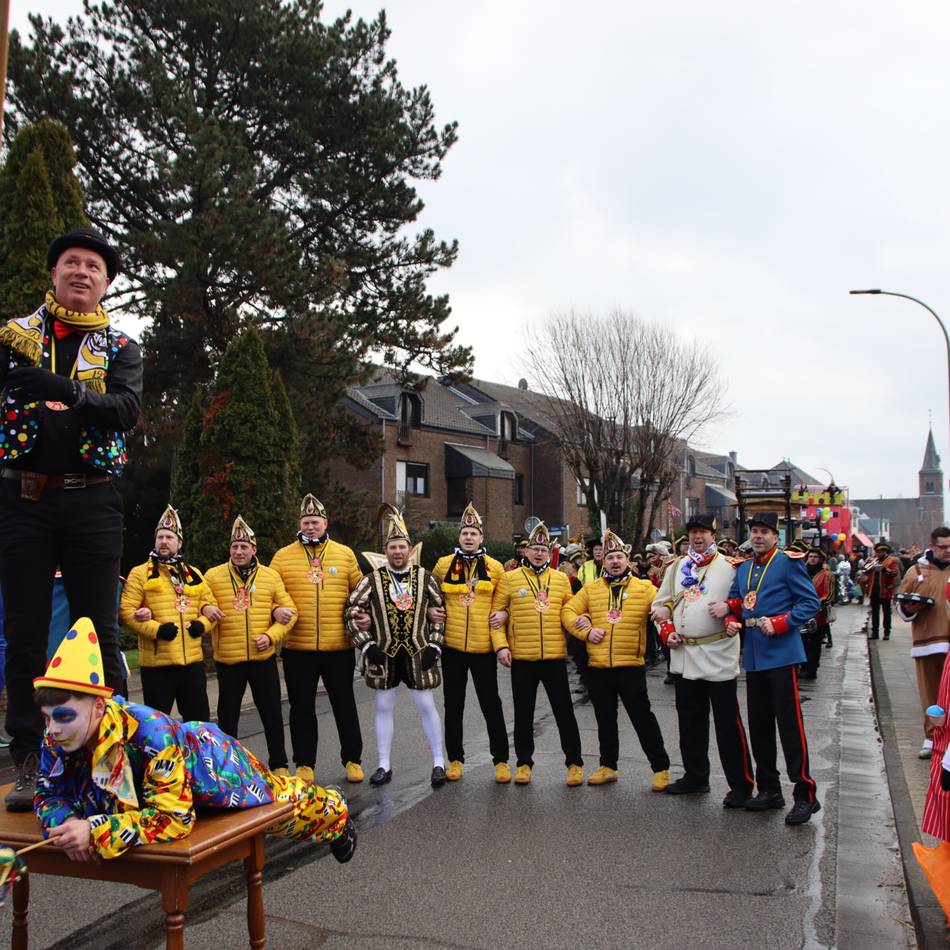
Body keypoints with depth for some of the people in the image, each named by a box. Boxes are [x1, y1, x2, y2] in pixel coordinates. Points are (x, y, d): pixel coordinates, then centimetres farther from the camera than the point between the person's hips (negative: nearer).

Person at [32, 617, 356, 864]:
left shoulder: (148, 732, -48)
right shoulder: (56, 741, -28)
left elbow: (173, 815, -47)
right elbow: (49, 795, -14)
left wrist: (97, 832, -55)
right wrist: (67, 823, -37)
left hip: (212, 756, -5)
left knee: (285, 800, 20)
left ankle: (334, 809, 55)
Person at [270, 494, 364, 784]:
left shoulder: (345, 554, 5)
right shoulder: (283, 556, 3)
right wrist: (276, 610, -16)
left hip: (339, 647, 0)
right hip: (297, 648, 0)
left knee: (344, 705, 10)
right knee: (302, 708, 9)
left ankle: (352, 760, 24)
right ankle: (304, 764, 22)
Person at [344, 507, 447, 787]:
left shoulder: (425, 578, -1)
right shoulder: (372, 580, -3)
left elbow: (440, 611, 4)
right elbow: (352, 612, -1)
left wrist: (434, 646, -3)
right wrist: (367, 646, -7)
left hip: (418, 655, 0)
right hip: (384, 656, 1)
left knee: (427, 706, 3)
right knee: (384, 708, 9)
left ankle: (439, 763, 15)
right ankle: (384, 766, 20)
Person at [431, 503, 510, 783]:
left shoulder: (495, 568, 1)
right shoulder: (443, 565, 2)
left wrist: (501, 643, -5)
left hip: (483, 647, -1)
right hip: (452, 646, 1)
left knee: (491, 704, 4)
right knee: (453, 705, 10)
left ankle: (501, 760, 14)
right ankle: (455, 759, 22)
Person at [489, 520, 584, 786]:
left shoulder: (561, 579, 7)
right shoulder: (510, 578, 1)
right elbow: (497, 614, 0)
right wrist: (502, 646, -8)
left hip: (555, 656, 1)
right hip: (521, 657, -1)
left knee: (564, 711, 4)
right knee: (523, 713, 9)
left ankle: (575, 763, 16)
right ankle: (524, 763, 22)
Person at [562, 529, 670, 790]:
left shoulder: (644, 588, 3)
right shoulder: (590, 589, 8)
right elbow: (568, 612, 6)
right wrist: (586, 631, -7)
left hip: (630, 666, -3)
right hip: (598, 667, 3)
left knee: (642, 718, 0)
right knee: (605, 720, 14)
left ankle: (661, 769, 11)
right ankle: (608, 767, 27)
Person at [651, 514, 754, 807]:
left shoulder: (729, 567, -4)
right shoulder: (677, 567, 13)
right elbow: (661, 603, 17)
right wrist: (667, 631, 4)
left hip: (717, 654, -6)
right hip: (683, 655, 6)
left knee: (727, 722, -4)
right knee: (690, 720, 15)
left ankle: (741, 785, 4)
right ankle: (695, 776, 29)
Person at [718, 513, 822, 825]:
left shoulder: (789, 563, -5)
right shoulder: (743, 569, 15)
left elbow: (810, 603, -9)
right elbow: (733, 603, 20)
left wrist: (780, 623, -19)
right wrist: (730, 621, -2)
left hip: (781, 654, -7)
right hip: (753, 656, 7)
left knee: (789, 723, -7)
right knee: (759, 725, 11)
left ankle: (805, 795, 0)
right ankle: (769, 790, 23)